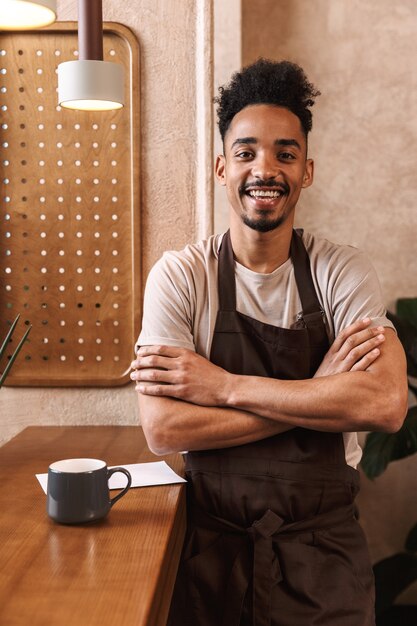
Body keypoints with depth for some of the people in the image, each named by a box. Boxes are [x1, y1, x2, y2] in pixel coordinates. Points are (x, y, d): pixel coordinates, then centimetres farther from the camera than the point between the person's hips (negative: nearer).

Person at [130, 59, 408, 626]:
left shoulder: (342, 272, -6)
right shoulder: (178, 277, -8)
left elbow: (386, 404, -21)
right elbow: (163, 429, -18)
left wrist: (225, 387, -22)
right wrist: (317, 391, -19)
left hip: (323, 546, 1)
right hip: (213, 545, 0)